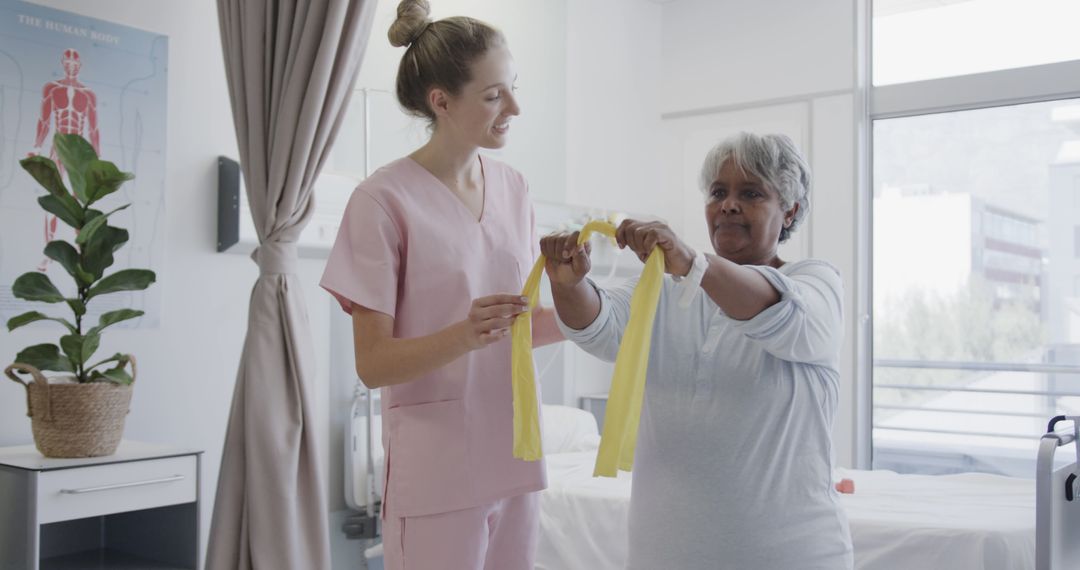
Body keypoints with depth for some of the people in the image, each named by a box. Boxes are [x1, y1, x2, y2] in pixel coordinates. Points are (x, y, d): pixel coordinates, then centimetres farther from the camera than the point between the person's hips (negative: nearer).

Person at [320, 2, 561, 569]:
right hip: (436, 472, -5)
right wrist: (465, 335, -28)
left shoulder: (512, 187, 6)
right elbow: (373, 364, -12)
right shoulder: (384, 199, -12)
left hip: (513, 458, 6)